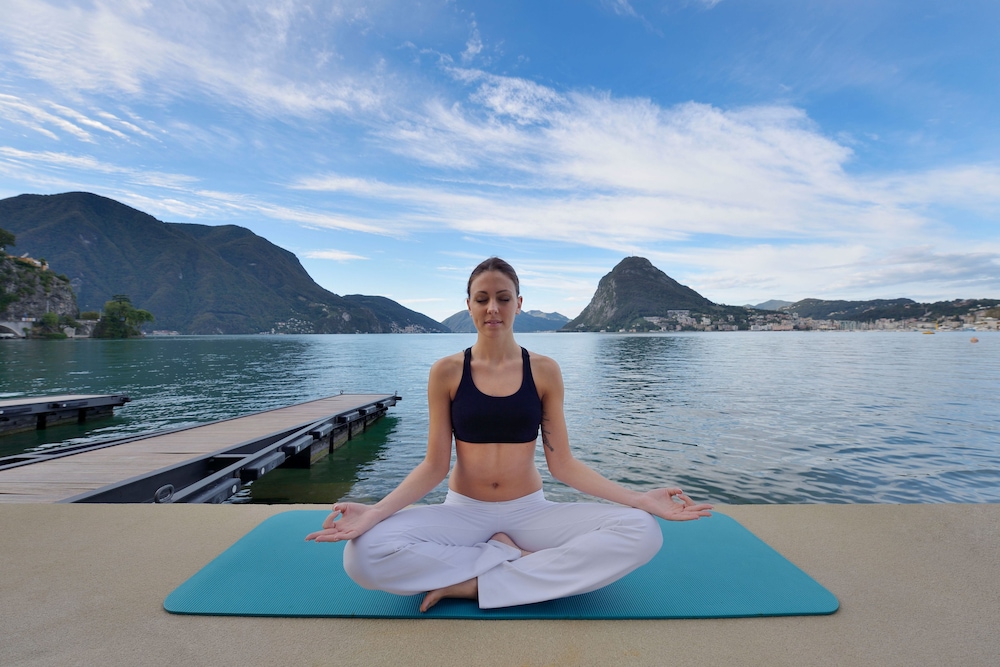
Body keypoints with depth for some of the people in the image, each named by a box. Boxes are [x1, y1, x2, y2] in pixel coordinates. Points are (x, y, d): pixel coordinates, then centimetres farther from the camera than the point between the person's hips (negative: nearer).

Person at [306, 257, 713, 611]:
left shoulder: (544, 371, -4)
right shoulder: (446, 372, -5)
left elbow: (562, 464, -2)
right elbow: (434, 465, -4)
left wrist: (640, 499, -10)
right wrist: (375, 511, -18)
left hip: (529, 511, 2)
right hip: (462, 512, -1)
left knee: (642, 532, -22)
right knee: (363, 554, -27)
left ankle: (474, 584, -15)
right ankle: (514, 557, -10)